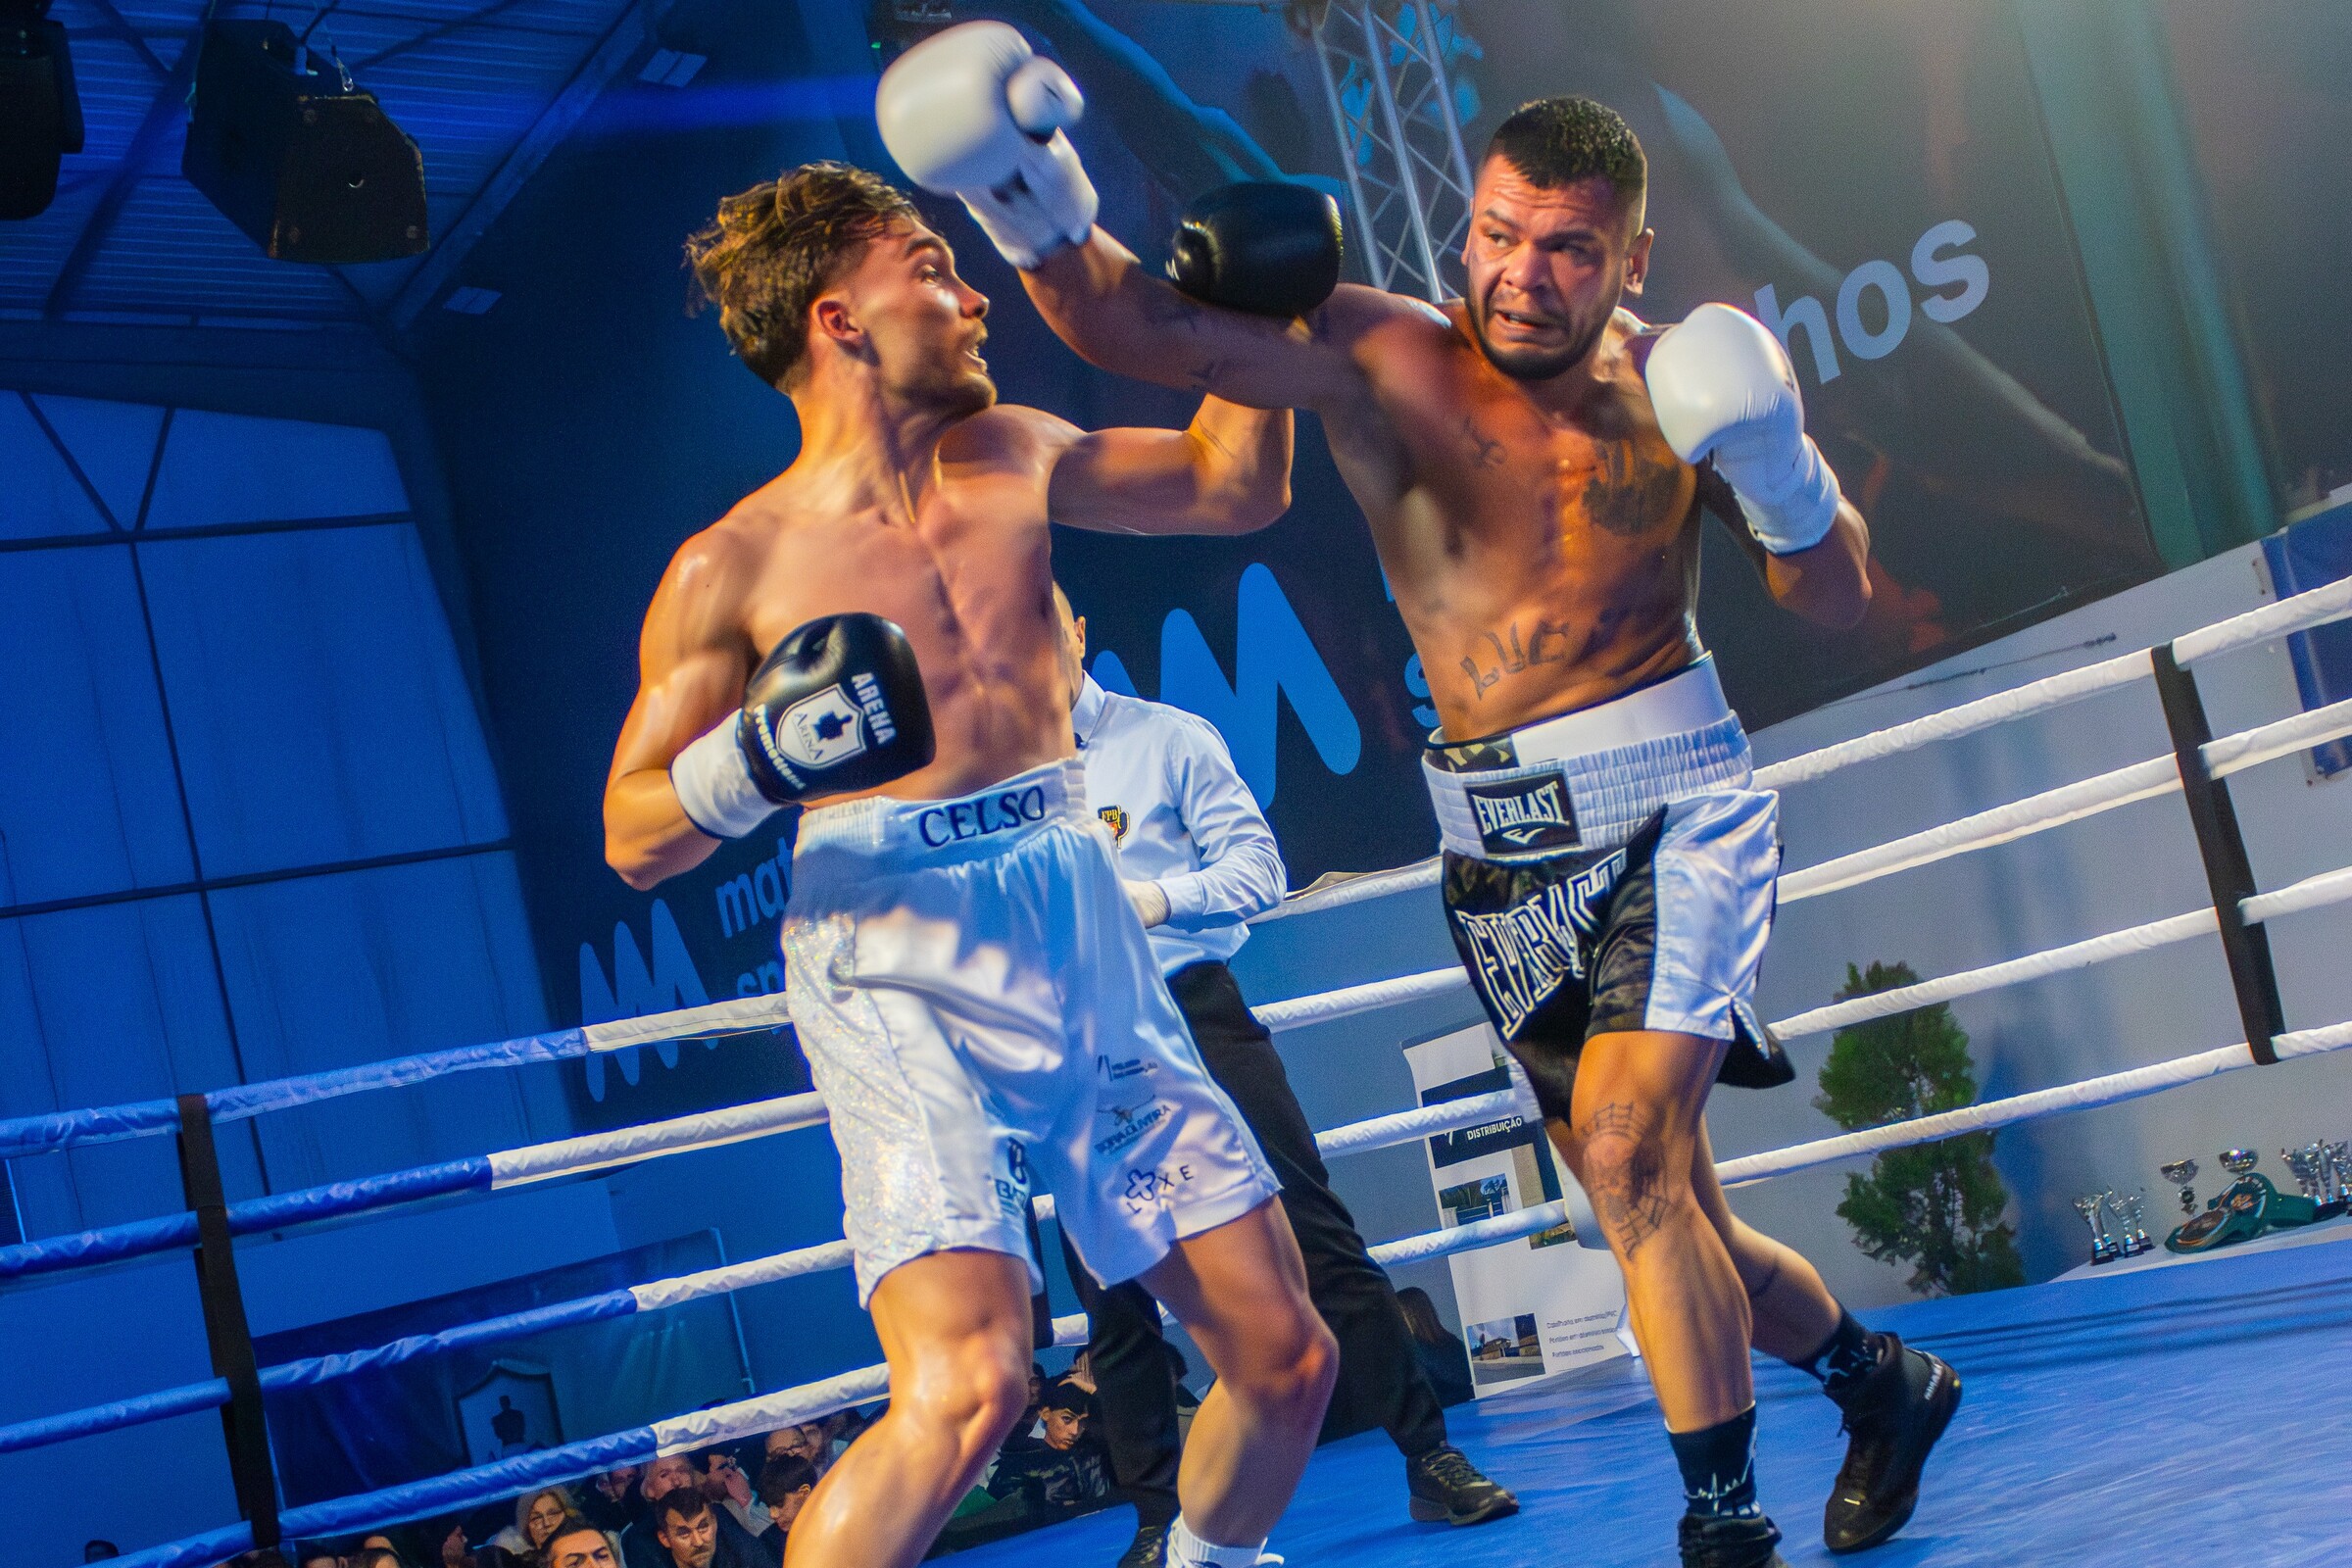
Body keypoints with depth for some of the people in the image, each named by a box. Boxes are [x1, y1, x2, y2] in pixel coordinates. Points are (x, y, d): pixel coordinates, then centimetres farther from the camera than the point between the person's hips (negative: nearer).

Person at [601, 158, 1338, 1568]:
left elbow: (1238, 487, 27)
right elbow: (634, 838, -2)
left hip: (1082, 936, 6)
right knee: (969, 1384, -26)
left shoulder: (1011, 460, 12)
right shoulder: (735, 567, -2)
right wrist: (759, 758, -20)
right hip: (900, 967, -5)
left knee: (1285, 1359, 8)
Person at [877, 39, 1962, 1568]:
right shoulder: (1382, 356, -6)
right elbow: (1141, 326, -19)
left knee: (1629, 1152, -22)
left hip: (1672, 809, -2)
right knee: (1660, 1212, 13)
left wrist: (1782, 478, -17)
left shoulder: (1681, 378, -2)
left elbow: (1837, 598, 3)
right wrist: (1037, 217, -37)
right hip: (1499, 855, 3)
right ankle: (1882, 1380, 39)